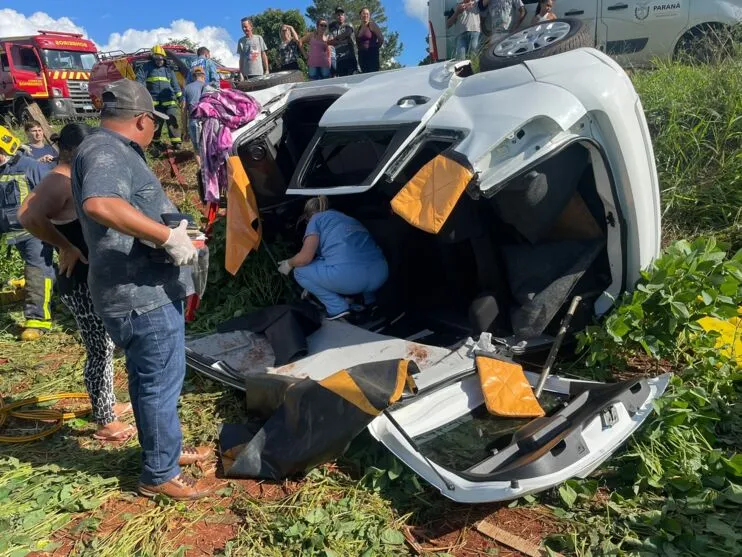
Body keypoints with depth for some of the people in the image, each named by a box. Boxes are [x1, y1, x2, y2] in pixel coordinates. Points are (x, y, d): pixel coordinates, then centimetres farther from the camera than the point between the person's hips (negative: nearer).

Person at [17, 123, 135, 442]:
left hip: (95, 277, 10)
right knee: (100, 350, -1)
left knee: (104, 346, 20)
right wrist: (66, 247, -27)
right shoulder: (59, 181, -19)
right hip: (80, 281, -10)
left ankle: (107, 404, 37)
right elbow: (28, 216, -36)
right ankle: (105, 424, 12)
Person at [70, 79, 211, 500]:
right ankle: (159, 475, 16)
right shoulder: (104, 152, -17)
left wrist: (176, 234, 28)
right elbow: (100, 204, -38)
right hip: (141, 295, -11)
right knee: (160, 382, 1)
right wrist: (168, 236, -34)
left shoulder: (116, 152, 18)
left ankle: (166, 450, 38)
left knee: (152, 378, 21)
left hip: (149, 289, 11)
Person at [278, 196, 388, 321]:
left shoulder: (316, 218, 15)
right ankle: (370, 299, 27)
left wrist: (289, 264, 25)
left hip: (349, 276, -8)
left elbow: (305, 257, 3)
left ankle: (337, 307, 5)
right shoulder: (348, 218, 35)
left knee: (300, 271, 17)